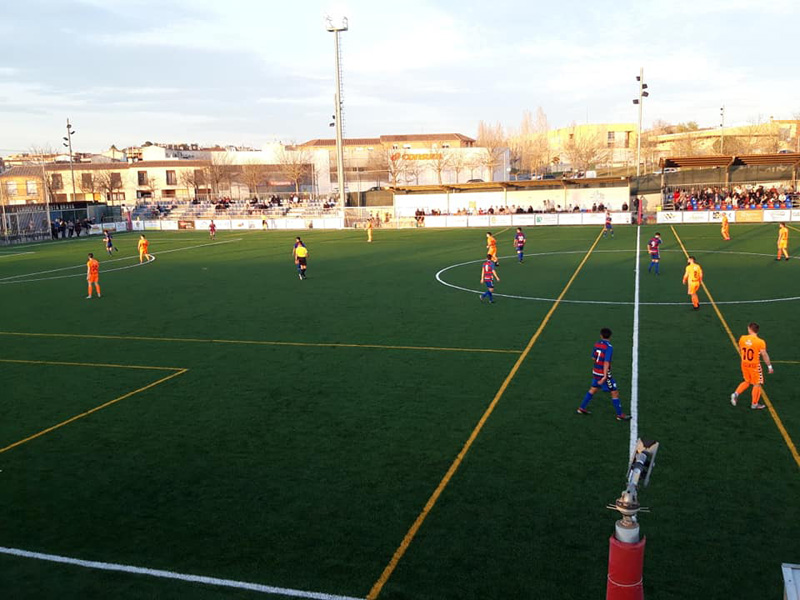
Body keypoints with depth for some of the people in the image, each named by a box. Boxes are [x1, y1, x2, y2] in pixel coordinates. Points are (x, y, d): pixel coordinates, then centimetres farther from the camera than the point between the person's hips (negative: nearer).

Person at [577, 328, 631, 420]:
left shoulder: (597, 344, 1)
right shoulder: (609, 347, -19)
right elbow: (606, 362, -25)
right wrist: (605, 377, -27)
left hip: (595, 372, 7)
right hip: (603, 374, -7)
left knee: (593, 389, 23)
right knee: (615, 393, 4)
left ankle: (582, 408, 30)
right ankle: (620, 415, 10)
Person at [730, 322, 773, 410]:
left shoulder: (742, 338, -6)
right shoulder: (760, 342, -18)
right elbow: (764, 355, -14)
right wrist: (769, 366, -2)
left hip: (744, 364, 4)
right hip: (755, 365, -4)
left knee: (747, 381, 25)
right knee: (757, 384, 12)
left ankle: (736, 394, 9)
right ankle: (754, 404, 19)